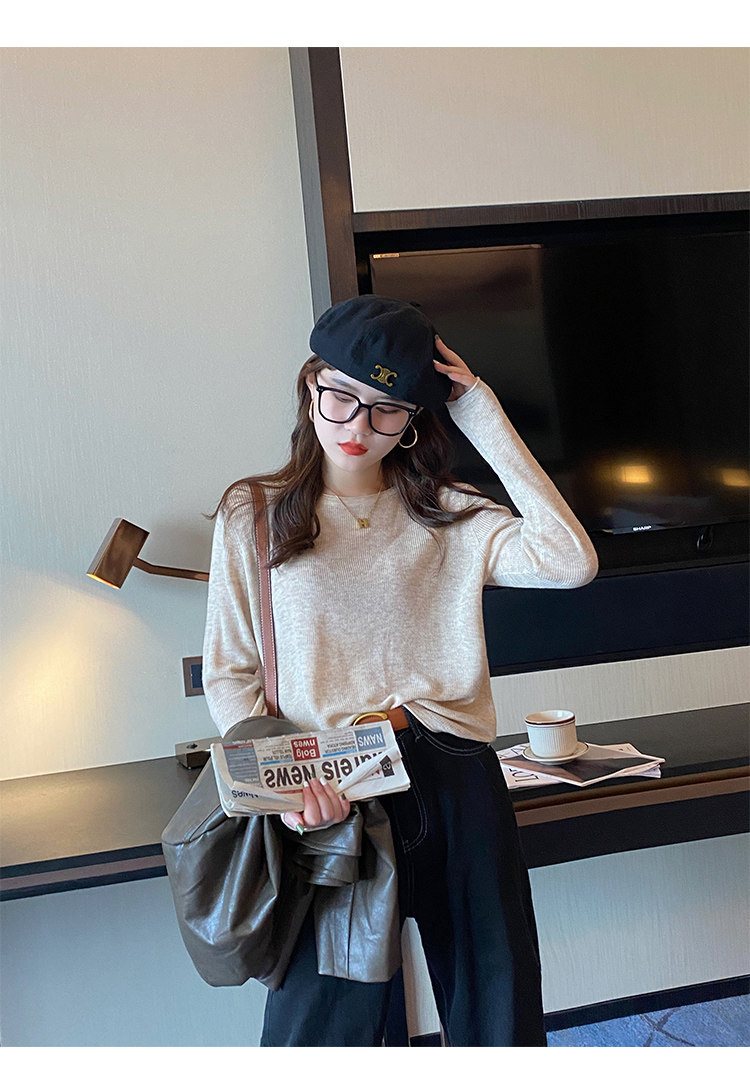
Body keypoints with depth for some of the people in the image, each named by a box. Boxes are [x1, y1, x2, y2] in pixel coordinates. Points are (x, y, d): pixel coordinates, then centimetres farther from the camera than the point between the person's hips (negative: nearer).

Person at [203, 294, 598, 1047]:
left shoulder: (450, 517, 6)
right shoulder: (253, 514, 4)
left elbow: (569, 561, -10)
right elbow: (228, 675, 2)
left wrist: (485, 419, -7)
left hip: (457, 785, 2)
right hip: (329, 799, -1)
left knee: (499, 1016, 13)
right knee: (323, 1022, 7)